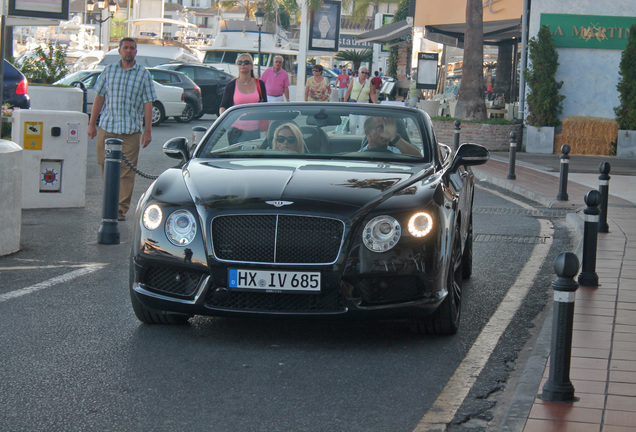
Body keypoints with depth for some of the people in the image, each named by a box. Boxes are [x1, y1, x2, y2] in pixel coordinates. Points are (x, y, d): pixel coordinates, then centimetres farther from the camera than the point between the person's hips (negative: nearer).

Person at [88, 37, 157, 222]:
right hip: (106, 127, 2)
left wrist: (147, 131, -4)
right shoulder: (109, 71, 10)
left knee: (127, 170, -6)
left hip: (131, 130, -2)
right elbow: (99, 97, 13)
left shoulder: (143, 74, 5)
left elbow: (148, 103, 2)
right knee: (106, 166, 8)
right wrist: (92, 123, 8)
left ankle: (122, 208, -4)